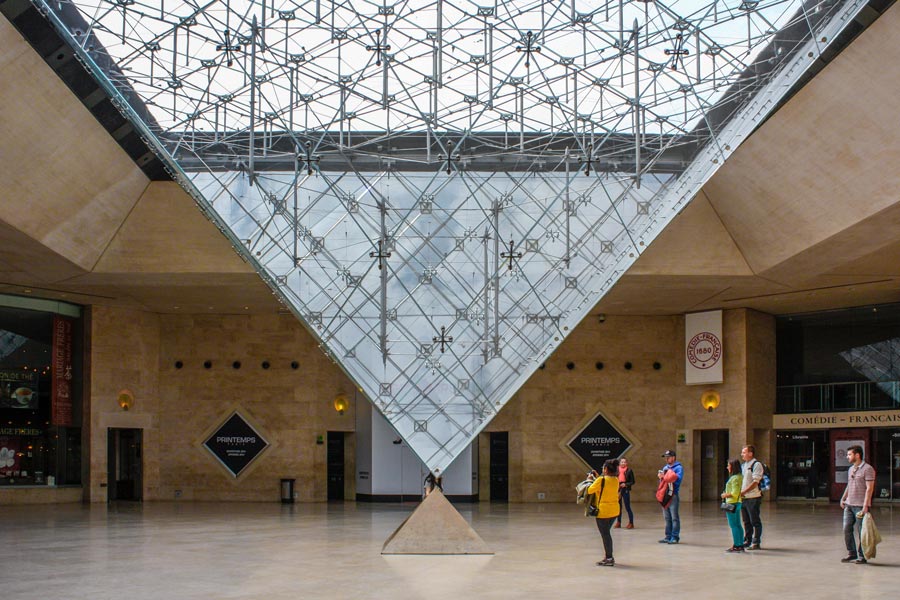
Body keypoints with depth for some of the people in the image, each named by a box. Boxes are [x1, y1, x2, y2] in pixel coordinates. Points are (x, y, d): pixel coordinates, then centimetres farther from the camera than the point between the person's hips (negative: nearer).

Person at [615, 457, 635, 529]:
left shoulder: (629, 471, -5)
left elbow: (632, 482, -2)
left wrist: (626, 484, -16)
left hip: (626, 491, -3)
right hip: (618, 490, 3)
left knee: (627, 507, -2)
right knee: (618, 507, 11)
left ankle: (631, 523, 6)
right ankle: (618, 522, 22)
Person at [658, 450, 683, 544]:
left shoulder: (679, 468, -3)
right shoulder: (665, 468, 19)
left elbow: (677, 479, -16)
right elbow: (661, 481, 20)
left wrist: (665, 477, -16)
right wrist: (660, 477, -1)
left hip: (673, 494, -7)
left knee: (674, 517, -6)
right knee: (667, 517, 11)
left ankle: (675, 537, -4)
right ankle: (668, 536, 16)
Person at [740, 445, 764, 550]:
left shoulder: (756, 465, -10)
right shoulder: (743, 466, 17)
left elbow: (755, 482, -18)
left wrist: (744, 492, -22)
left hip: (753, 497, -8)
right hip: (743, 498, 8)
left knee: (755, 521, -2)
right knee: (746, 522, 13)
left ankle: (756, 543, 2)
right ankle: (747, 541, 21)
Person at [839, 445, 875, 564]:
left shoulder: (867, 469, -9)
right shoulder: (851, 469, 16)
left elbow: (869, 488, -14)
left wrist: (865, 506, -19)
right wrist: (843, 498, 16)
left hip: (860, 506, -8)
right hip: (849, 505, 8)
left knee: (862, 531, -1)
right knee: (847, 529, 5)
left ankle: (862, 556, 7)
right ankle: (852, 553, 15)